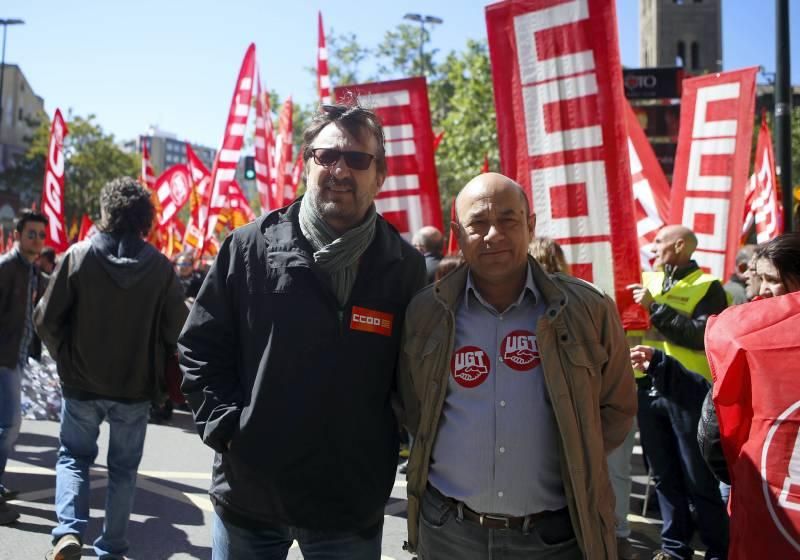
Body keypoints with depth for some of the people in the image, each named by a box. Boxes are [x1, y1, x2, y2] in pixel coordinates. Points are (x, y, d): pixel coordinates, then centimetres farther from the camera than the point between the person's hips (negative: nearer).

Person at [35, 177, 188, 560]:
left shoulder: (78, 255, -9)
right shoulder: (160, 266, -7)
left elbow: (46, 318, -6)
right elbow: (177, 328, -6)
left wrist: (67, 358, 10)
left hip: (82, 383, 0)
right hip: (136, 386, 1)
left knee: (74, 456, 16)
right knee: (123, 468, 14)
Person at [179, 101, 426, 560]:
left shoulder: (406, 267, -2)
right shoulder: (249, 247, -4)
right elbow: (200, 348, 3)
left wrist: (390, 450, 0)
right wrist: (226, 427, -6)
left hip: (352, 507, 0)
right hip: (247, 494, 0)